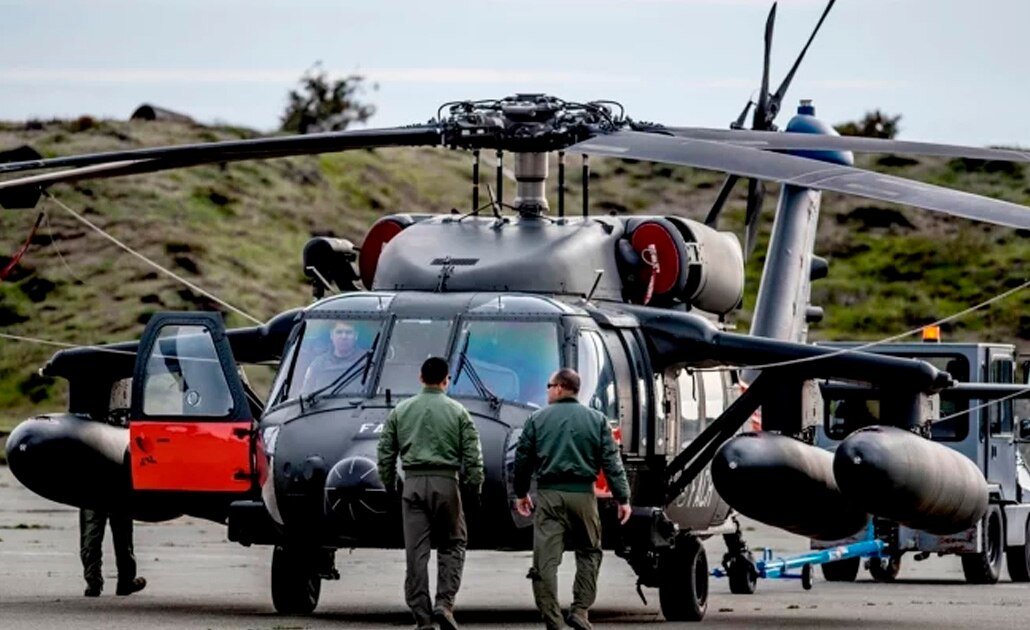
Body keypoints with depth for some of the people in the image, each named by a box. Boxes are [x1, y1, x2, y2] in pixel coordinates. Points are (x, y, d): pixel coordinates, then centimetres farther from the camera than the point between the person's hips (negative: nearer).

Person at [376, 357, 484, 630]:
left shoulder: (401, 411, 8)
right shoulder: (457, 412, 2)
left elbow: (385, 452, 9)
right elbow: (473, 455, -1)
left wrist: (389, 485, 16)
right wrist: (475, 486, 6)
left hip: (413, 484, 2)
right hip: (445, 483, -2)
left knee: (416, 551, 2)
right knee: (452, 546, 10)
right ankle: (445, 603, -6)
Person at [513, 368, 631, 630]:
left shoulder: (537, 420, 4)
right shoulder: (596, 420, 5)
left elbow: (522, 459, 8)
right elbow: (611, 462, 1)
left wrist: (521, 493, 21)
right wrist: (622, 498, 2)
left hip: (549, 495, -1)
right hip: (583, 495, 1)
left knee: (545, 561, -1)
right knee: (589, 553, 17)